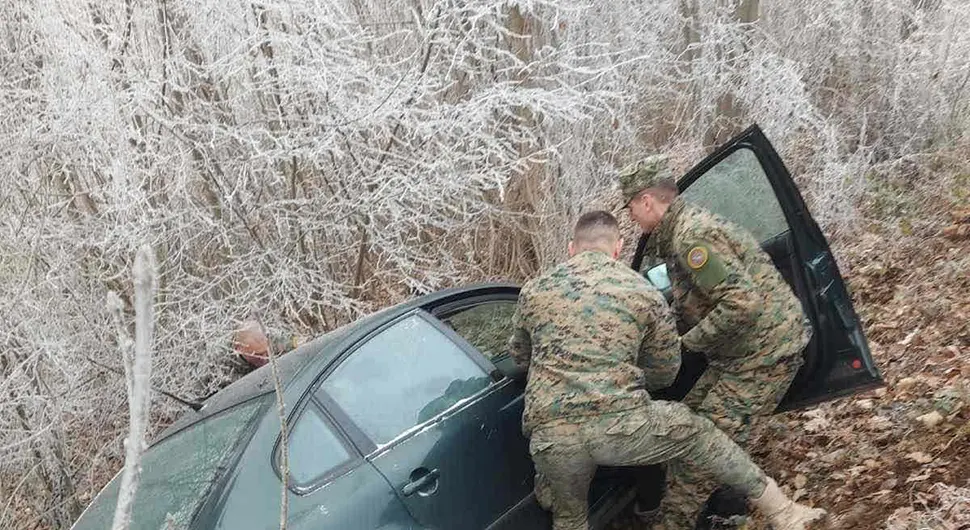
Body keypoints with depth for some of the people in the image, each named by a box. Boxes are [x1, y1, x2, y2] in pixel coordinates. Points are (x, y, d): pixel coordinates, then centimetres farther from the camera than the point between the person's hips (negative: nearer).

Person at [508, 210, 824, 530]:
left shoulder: (534, 290, 12)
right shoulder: (642, 292, 10)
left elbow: (518, 355, 29)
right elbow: (665, 372, 21)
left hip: (551, 436, 2)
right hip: (621, 423, -1)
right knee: (697, 435, 26)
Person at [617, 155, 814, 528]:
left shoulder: (691, 236, -22)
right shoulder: (679, 231, 11)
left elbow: (742, 303, -29)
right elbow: (687, 306, 18)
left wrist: (689, 342, -18)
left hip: (766, 350, -10)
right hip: (742, 352, 11)